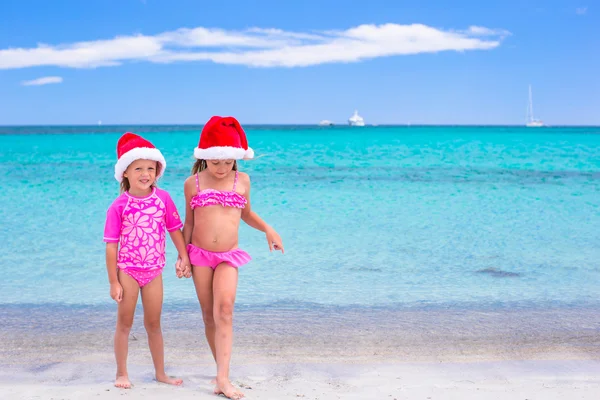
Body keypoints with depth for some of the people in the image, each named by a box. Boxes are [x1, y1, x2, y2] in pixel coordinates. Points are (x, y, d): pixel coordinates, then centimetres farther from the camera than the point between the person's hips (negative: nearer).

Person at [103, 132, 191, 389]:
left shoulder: (163, 198, -5)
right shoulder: (119, 206, -12)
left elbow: (174, 228, 5)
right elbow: (111, 245, -10)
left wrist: (184, 256, -1)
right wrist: (113, 282, -10)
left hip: (154, 271, 2)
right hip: (127, 270, -2)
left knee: (153, 324, 13)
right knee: (124, 323, 8)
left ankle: (160, 373, 24)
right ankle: (122, 373, 21)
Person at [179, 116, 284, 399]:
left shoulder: (242, 180, 5)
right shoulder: (193, 183, 2)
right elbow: (189, 222, 9)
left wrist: (268, 230, 8)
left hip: (229, 257, -1)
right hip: (199, 254, 1)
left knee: (224, 309, -19)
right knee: (209, 315, 6)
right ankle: (222, 370, 19)